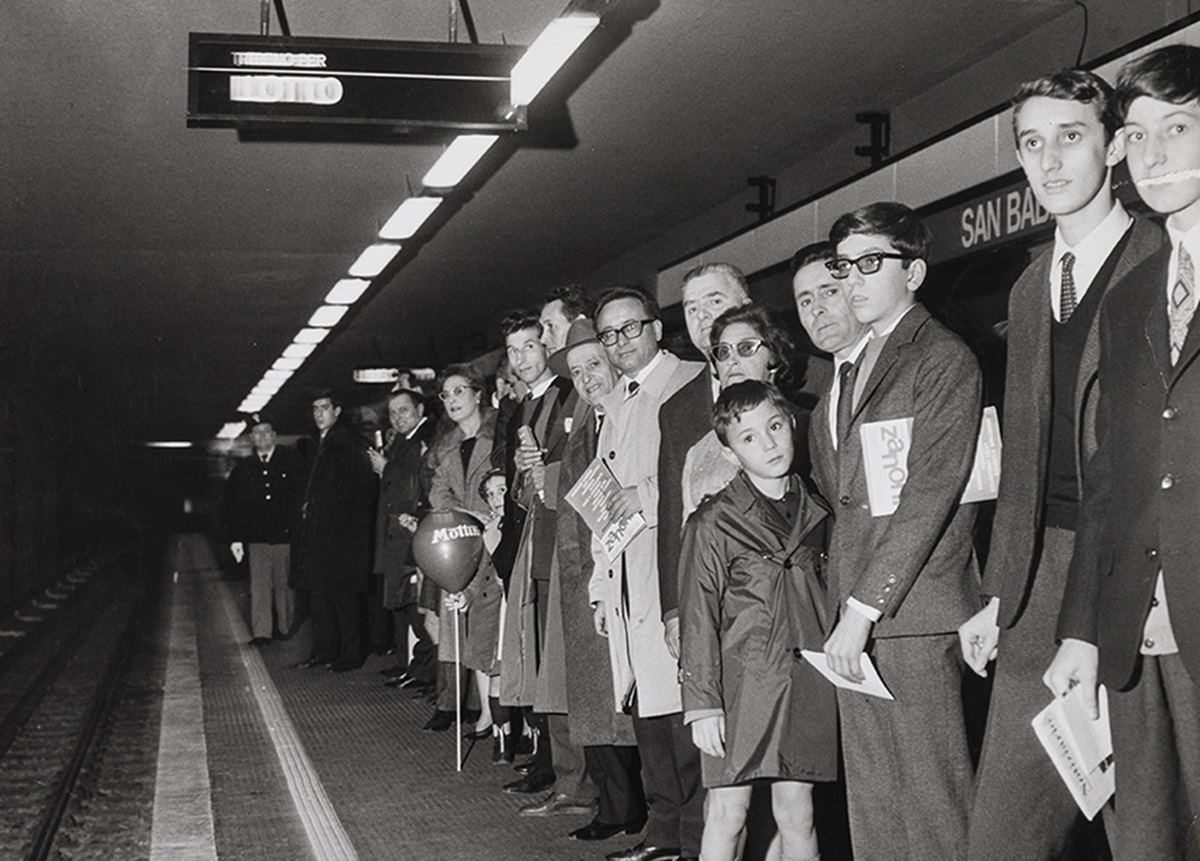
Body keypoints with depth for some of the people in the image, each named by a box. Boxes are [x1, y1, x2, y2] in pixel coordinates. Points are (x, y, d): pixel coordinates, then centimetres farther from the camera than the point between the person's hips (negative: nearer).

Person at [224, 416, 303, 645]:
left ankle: (286, 628, 19)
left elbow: (303, 494, 1)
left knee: (285, 585, 6)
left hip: (286, 536, -1)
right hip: (257, 538, 1)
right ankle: (261, 633, -4)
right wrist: (235, 538, 1)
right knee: (259, 586, -4)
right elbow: (233, 506, 8)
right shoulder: (243, 469, 8)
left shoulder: (291, 460, 2)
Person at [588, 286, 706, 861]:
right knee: (645, 706, 9)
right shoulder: (613, 405, 23)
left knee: (681, 705, -9)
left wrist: (650, 494, -14)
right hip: (626, 576, 8)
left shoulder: (694, 384, -3)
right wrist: (601, 584, 21)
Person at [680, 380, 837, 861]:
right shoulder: (713, 523, -4)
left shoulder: (814, 513, 9)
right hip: (741, 680, -3)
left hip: (805, 678, 3)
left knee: (797, 813, 6)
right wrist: (702, 702, -9)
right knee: (728, 811, 0)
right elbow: (698, 618, -5)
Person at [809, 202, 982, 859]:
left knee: (929, 802, -2)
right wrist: (846, 604, 6)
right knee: (869, 800, 11)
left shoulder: (945, 361, -6)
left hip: (913, 614, -7)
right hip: (855, 613, 8)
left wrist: (863, 608, -17)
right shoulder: (849, 368, 19)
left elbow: (928, 498, -14)